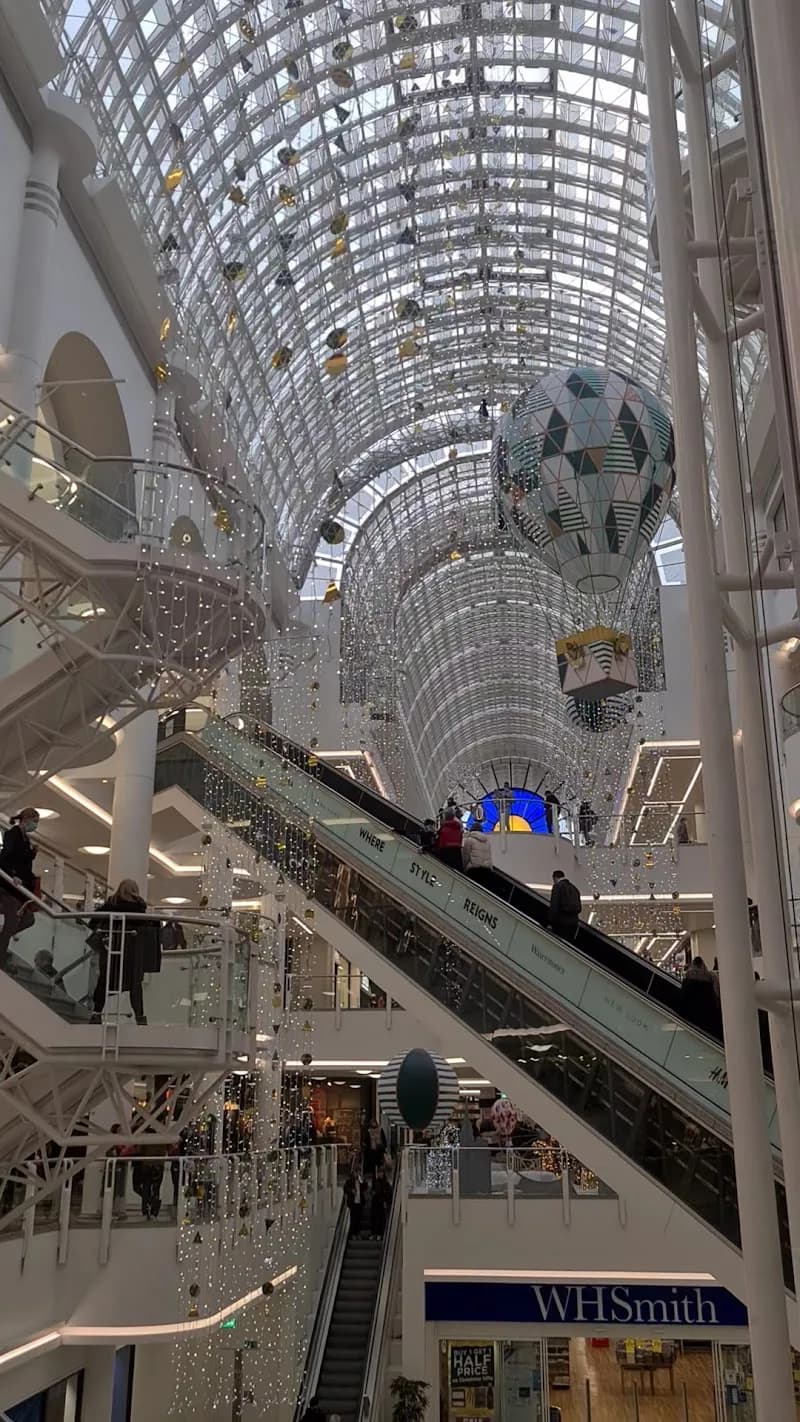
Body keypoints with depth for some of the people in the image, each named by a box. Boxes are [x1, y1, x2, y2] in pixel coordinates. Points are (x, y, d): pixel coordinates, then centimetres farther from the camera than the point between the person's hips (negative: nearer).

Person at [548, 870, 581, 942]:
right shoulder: (574, 888, 19)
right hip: (574, 922, 7)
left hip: (561, 922, -7)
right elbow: (579, 908, 20)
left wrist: (549, 923, -12)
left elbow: (553, 906, -14)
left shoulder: (557, 886, -5)